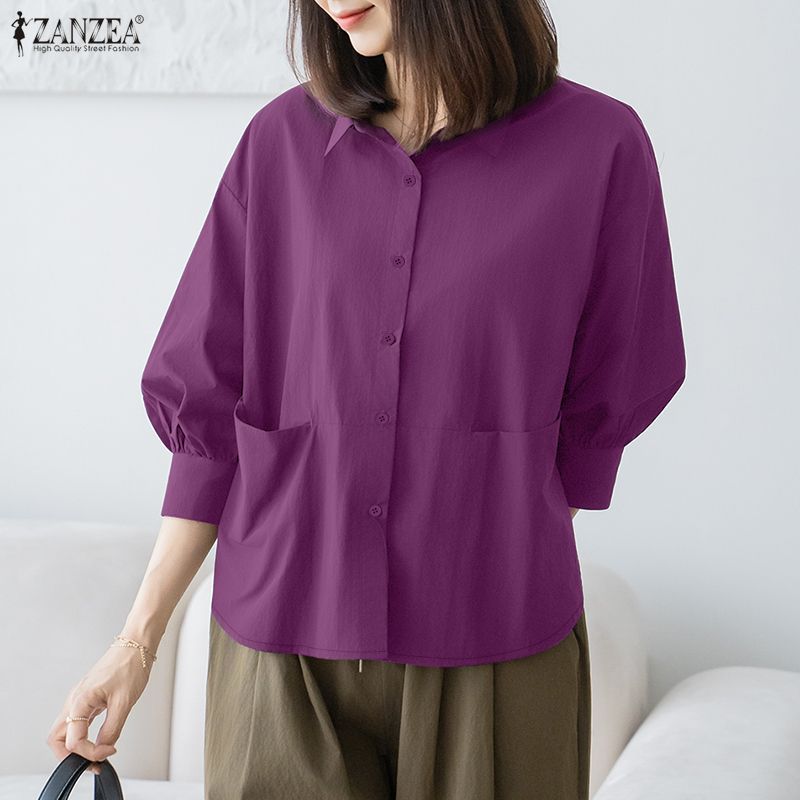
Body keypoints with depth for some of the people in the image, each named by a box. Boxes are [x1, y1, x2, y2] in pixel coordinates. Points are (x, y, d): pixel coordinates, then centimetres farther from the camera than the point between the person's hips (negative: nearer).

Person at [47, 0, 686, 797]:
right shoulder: (282, 140, 2)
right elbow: (208, 406, 4)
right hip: (280, 638, 2)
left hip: (492, 646, -1)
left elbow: (605, 405, 4)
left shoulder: (599, 145, -4)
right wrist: (139, 639, 2)